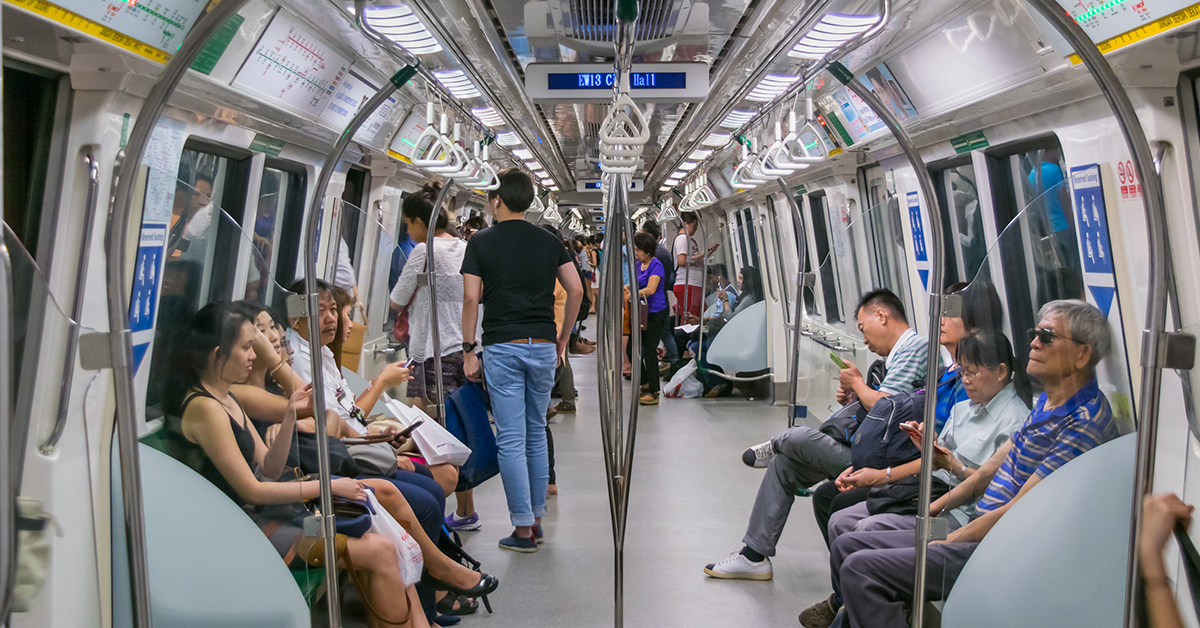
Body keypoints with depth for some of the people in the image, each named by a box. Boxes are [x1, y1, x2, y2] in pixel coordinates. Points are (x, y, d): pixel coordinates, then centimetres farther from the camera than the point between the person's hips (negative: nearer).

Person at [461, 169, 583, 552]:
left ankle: (523, 530, 3)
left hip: (502, 347, -4)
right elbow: (576, 291, 4)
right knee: (536, 435, 15)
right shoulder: (549, 241, 8)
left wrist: (468, 350, -4)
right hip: (543, 346, 4)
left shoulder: (481, 242, -2)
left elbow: (471, 298, -9)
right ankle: (536, 519, 22)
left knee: (511, 440, 0)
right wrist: (563, 338, 12)